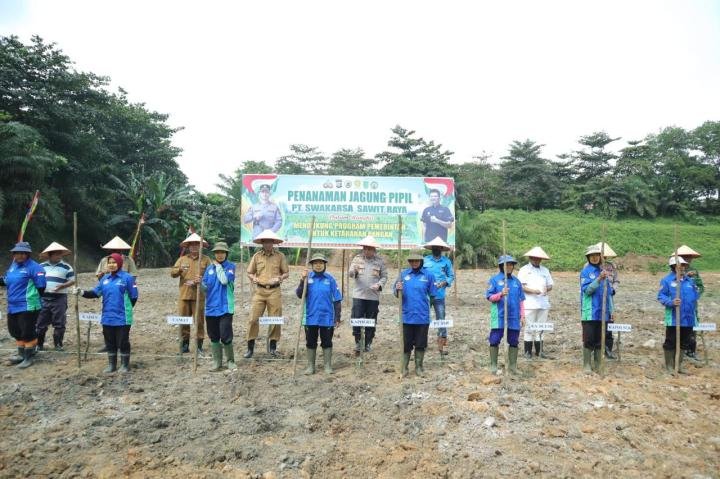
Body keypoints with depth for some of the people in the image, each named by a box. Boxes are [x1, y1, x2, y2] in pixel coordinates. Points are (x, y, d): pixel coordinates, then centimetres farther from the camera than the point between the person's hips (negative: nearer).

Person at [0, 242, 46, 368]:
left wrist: (33, 297, -12)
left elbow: (41, 285, -16)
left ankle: (28, 358, 8)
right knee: (16, 331, 19)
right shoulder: (13, 266, 13)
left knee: (27, 332, -3)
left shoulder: (34, 267, -13)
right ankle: (21, 354, 34)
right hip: (13, 306, 9)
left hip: (28, 306, -9)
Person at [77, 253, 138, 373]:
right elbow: (95, 292, 5)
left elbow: (134, 297, -6)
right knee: (110, 342, 15)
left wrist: (126, 309, 3)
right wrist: (83, 292, -11)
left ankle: (125, 365, 16)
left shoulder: (127, 278, -9)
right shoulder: (105, 278, 9)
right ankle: (111, 365, 28)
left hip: (122, 318, -6)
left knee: (123, 342, 3)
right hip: (107, 317, 6)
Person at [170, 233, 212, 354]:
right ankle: (185, 344, 18)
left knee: (199, 321, 1)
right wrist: (179, 269, -13)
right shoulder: (182, 259, 13)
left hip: (199, 296, -3)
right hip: (184, 295, 3)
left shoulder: (206, 260, 4)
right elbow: (172, 273, 8)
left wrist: (201, 280, -18)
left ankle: (199, 345, 10)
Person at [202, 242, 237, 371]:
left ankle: (230, 361, 11)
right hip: (211, 307, 4)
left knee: (226, 336, -8)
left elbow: (225, 280, -18)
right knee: (214, 337, 11)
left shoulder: (230, 266, -1)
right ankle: (217, 362, 23)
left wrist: (218, 266, -7)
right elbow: (205, 286, 9)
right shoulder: (209, 268, 11)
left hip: (225, 307, -4)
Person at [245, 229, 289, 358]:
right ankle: (250, 347, 9)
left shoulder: (280, 256, 4)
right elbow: (249, 272, 12)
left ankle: (273, 346, 18)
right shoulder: (257, 256, 6)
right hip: (259, 290, 1)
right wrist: (253, 278, -9)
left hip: (274, 291, -1)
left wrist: (280, 278, -12)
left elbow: (286, 272, 8)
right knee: (253, 318, -2)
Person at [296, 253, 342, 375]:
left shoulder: (330, 279, -4)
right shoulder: (308, 277, -2)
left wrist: (337, 318, -1)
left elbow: (337, 300, 0)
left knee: (327, 342, 10)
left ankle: (327, 366, 23)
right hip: (310, 317, 1)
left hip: (327, 318, -1)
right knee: (311, 342, 12)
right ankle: (310, 366, 25)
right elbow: (299, 295, -8)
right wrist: (302, 280, -21)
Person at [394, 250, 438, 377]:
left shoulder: (428, 275, -2)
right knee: (406, 344, 10)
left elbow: (432, 294, 4)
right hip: (407, 316, 1)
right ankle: (404, 368, 23)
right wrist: (397, 289, -16)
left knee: (420, 344, 11)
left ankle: (419, 367, 27)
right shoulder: (403, 274, 2)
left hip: (422, 316, 0)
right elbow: (396, 293, 2)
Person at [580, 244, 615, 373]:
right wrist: (599, 279, -27)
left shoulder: (604, 271, 9)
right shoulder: (586, 271, -5)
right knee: (589, 340, -1)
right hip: (590, 313, -5)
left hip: (603, 313, 5)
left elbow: (609, 292, 14)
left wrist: (610, 310, 12)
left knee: (600, 340, 10)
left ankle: (597, 365, 19)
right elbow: (587, 290, -15)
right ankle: (587, 365, 8)